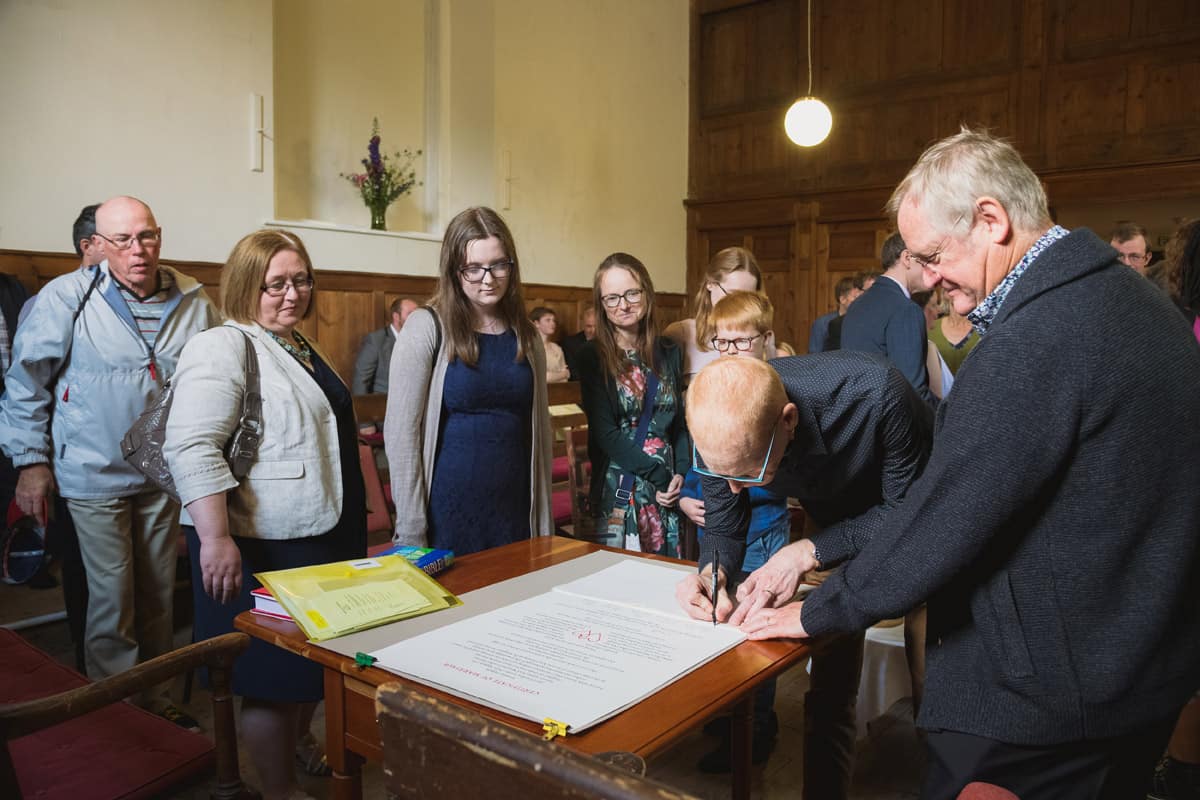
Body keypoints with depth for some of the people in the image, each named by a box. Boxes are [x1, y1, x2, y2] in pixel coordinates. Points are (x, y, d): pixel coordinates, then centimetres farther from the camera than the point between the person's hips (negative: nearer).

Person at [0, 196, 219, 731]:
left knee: (158, 597, 15)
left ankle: (155, 700, 32)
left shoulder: (193, 302, 0)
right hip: (96, 476, -4)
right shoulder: (66, 297, -9)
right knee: (112, 600, 2)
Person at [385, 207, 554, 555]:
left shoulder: (526, 335, 6)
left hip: (516, 511, 4)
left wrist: (545, 521, 9)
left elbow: (540, 427, 10)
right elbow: (400, 432, -11)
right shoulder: (428, 327, -8)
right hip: (448, 511, -4)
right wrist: (411, 531, -12)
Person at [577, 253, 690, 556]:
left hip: (668, 488, 4)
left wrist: (681, 474, -4)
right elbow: (605, 433, -10)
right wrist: (658, 475, -13)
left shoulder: (669, 353, 8)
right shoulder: (593, 357, -5)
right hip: (618, 490, -4)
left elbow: (680, 423, 11)